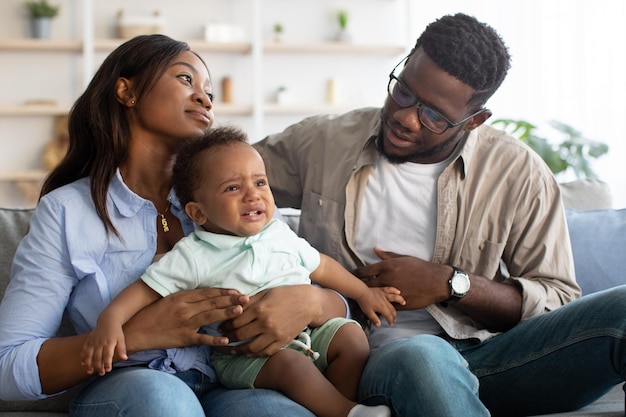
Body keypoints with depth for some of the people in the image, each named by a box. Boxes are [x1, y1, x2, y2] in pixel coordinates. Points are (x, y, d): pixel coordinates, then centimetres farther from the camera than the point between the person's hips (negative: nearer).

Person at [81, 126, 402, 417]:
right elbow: (146, 289, -10)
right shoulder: (193, 256, -9)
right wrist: (110, 320, -28)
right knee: (289, 362, -31)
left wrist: (363, 292, 26)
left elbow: (320, 266, 20)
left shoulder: (280, 234, 7)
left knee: (351, 334, -10)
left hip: (305, 331, 6)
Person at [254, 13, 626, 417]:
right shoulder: (320, 143, 7)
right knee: (422, 356, -41)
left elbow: (558, 302, 3)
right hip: (376, 355, -1)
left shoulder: (518, 173, 3)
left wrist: (449, 284, -11)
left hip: (488, 353, 2)